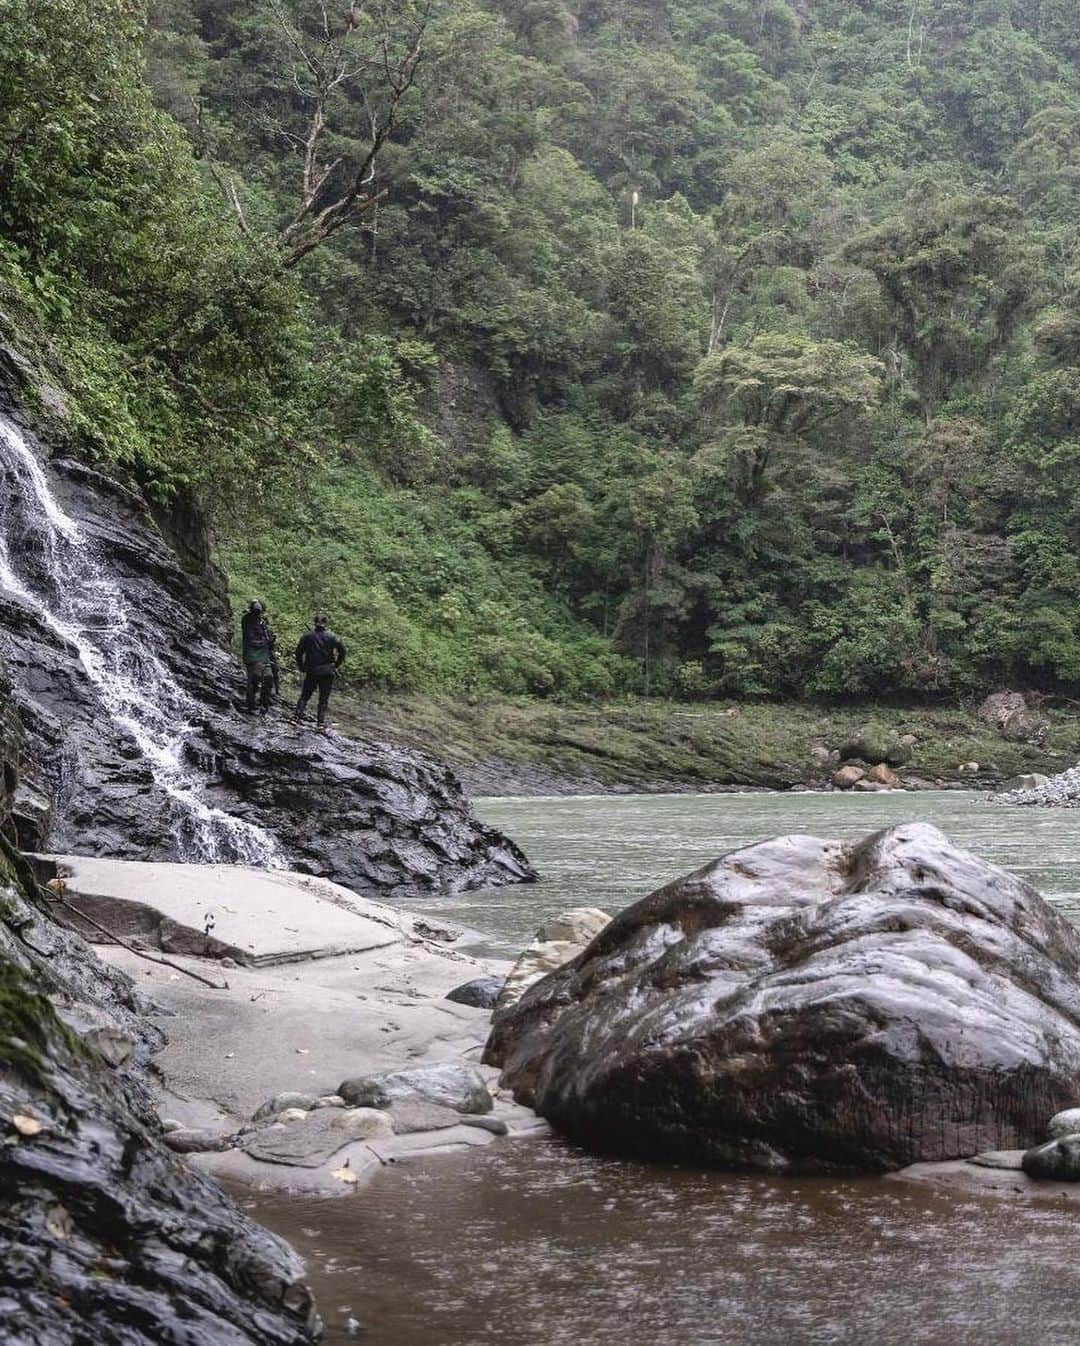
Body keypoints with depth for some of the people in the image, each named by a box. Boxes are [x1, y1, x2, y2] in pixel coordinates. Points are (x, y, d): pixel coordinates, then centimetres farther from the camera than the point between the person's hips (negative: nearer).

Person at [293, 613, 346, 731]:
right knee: (323, 699, 7)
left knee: (305, 696, 14)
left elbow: (299, 652, -3)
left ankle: (296, 716, 3)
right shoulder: (332, 637, -4)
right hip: (327, 672, -1)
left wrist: (301, 666, 7)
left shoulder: (308, 636, -1)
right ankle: (321, 724, 5)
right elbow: (342, 651, -8)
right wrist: (336, 665, 3)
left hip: (311, 672, 1)